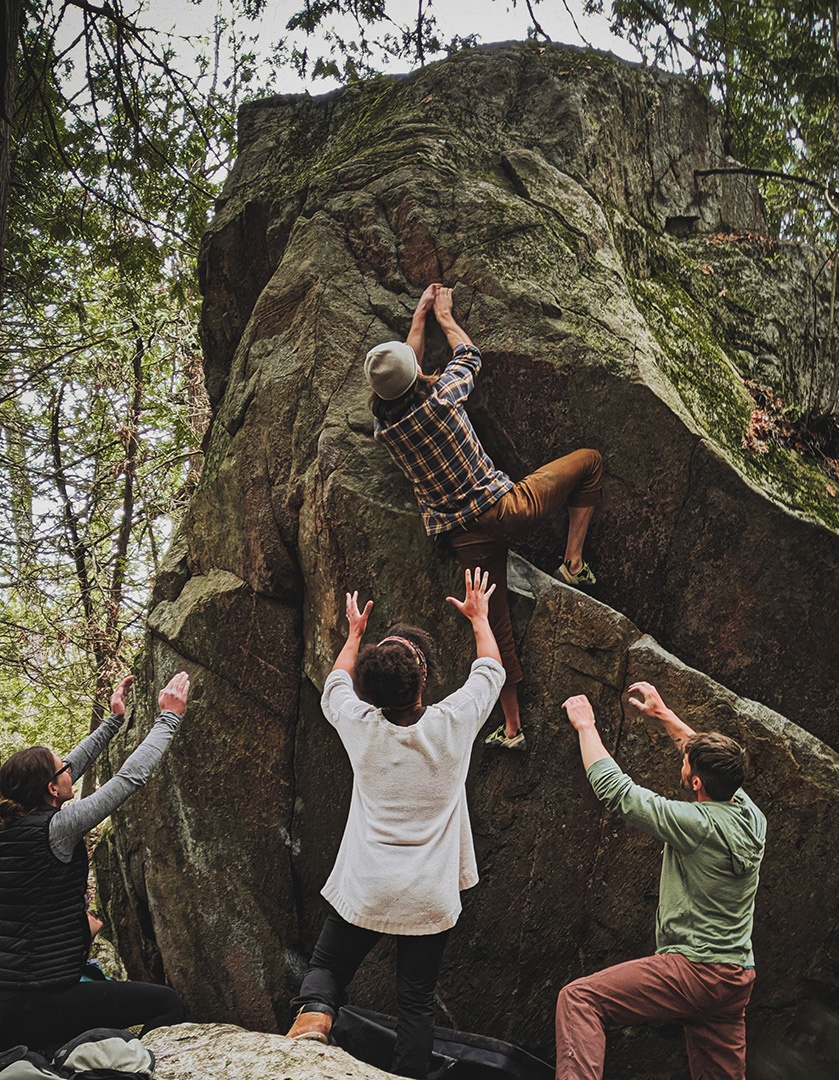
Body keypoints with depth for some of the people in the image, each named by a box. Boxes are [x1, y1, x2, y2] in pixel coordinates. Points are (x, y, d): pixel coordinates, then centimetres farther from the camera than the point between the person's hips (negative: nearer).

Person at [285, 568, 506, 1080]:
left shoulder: (359, 725, -10)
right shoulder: (453, 723, -13)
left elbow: (336, 683, 15)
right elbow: (491, 670, 7)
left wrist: (355, 632, 29)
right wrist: (480, 616, 22)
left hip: (364, 890, 0)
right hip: (430, 897, 0)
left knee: (327, 965, 19)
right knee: (417, 1000, 12)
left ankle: (313, 1017, -8)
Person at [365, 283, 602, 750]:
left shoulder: (383, 427, 0)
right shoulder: (441, 397, -12)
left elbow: (407, 373, 21)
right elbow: (470, 354, 12)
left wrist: (420, 316, 30)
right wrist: (443, 315, 29)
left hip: (468, 537, 4)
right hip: (508, 507, -3)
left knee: (496, 624, 13)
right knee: (589, 461, 17)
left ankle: (513, 727, 18)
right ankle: (574, 562, 11)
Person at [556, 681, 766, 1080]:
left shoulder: (697, 823, -20)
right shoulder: (751, 816, 1)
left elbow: (612, 788, -14)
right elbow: (712, 758, 20)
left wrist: (585, 724, -2)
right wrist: (662, 713, 26)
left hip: (692, 969, -9)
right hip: (737, 978, 9)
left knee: (578, 998, -12)